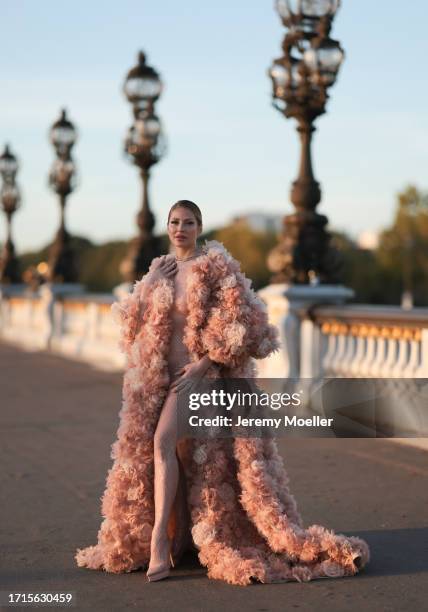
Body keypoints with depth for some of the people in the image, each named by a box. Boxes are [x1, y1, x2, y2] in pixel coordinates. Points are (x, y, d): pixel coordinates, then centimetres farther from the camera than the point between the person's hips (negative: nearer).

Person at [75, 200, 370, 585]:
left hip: (201, 373, -7)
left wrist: (202, 366, -19)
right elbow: (132, 327, 9)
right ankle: (177, 539, 17)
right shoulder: (161, 271, 11)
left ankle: (158, 541, -21)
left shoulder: (216, 266, -7)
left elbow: (238, 324, -13)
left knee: (163, 441, -24)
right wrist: (149, 285, -5)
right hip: (163, 376, 7)